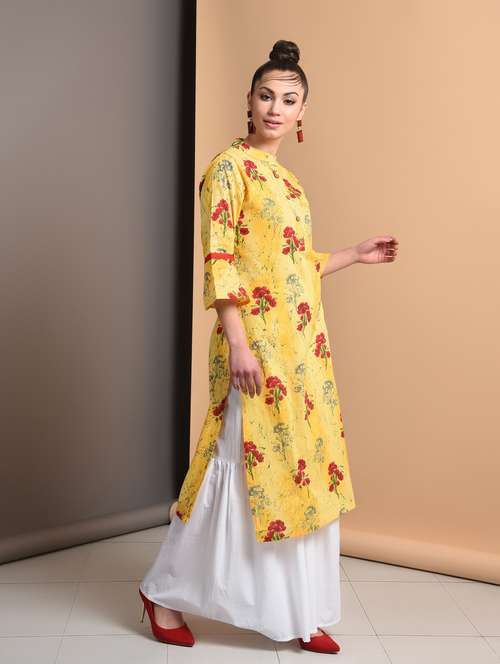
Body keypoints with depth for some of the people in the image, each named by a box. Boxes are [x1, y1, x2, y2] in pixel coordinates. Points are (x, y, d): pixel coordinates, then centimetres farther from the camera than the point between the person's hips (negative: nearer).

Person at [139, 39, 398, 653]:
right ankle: (165, 591, 18)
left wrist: (355, 254, 23)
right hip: (256, 342, -8)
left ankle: (300, 613, 22)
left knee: (306, 470, 9)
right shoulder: (230, 165, -5)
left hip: (304, 344, 8)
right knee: (244, 463, -2)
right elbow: (218, 261, -14)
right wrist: (237, 343, -21)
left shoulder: (286, 177, 18)